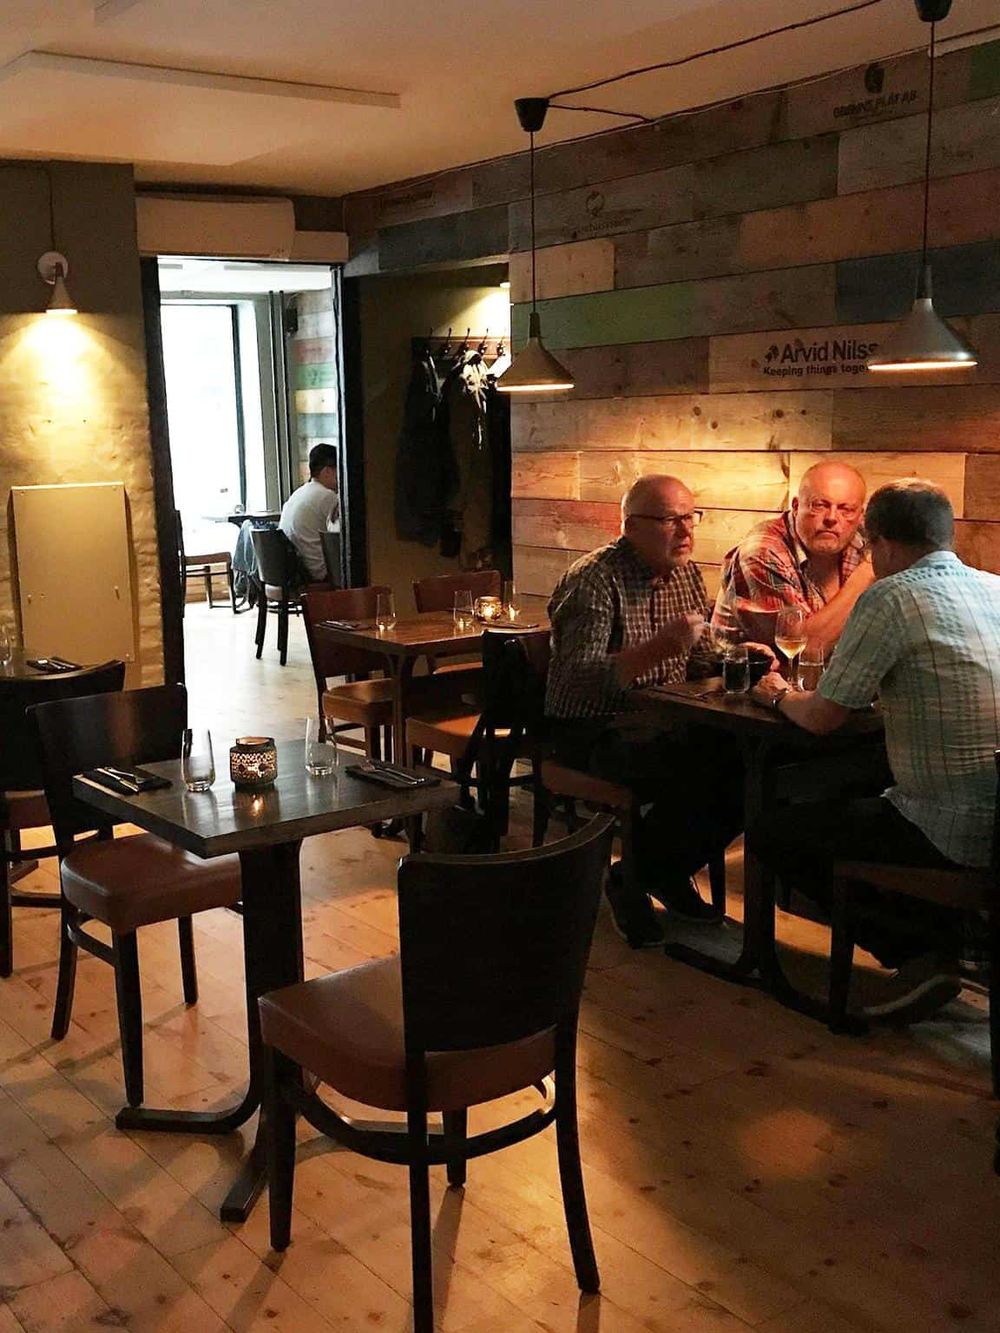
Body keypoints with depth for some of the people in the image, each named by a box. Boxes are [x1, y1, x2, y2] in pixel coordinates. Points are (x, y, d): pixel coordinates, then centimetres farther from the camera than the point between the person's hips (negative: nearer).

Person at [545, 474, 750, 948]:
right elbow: (581, 679, -27)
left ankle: (668, 872, 5)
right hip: (592, 732, -7)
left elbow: (702, 662, 17)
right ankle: (631, 879, -4)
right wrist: (658, 648, -39)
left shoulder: (686, 574, 10)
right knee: (698, 775, -30)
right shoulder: (593, 580, -15)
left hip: (663, 721, 8)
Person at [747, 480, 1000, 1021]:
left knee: (771, 834, 7)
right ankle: (948, 932, 17)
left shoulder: (892, 597, -14)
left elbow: (822, 717, -10)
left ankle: (921, 948, 4)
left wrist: (779, 695, 10)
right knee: (856, 797, 31)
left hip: (953, 834, -8)